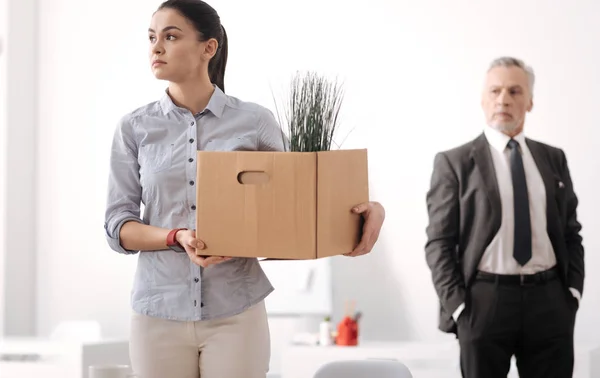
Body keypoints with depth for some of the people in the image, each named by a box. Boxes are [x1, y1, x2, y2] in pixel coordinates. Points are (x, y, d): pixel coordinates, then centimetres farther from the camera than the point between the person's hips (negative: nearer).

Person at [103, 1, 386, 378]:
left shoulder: (256, 122, 0)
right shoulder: (134, 128, 3)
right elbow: (118, 225, 1)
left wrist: (366, 209, -9)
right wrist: (177, 237, -18)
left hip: (236, 314, -1)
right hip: (159, 315, 1)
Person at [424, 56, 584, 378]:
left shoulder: (554, 159, 12)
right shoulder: (454, 163, 0)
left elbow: (571, 233, 15)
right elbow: (439, 243, -2)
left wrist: (573, 291, 2)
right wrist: (457, 307, -10)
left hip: (549, 301, 3)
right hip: (485, 301, -3)